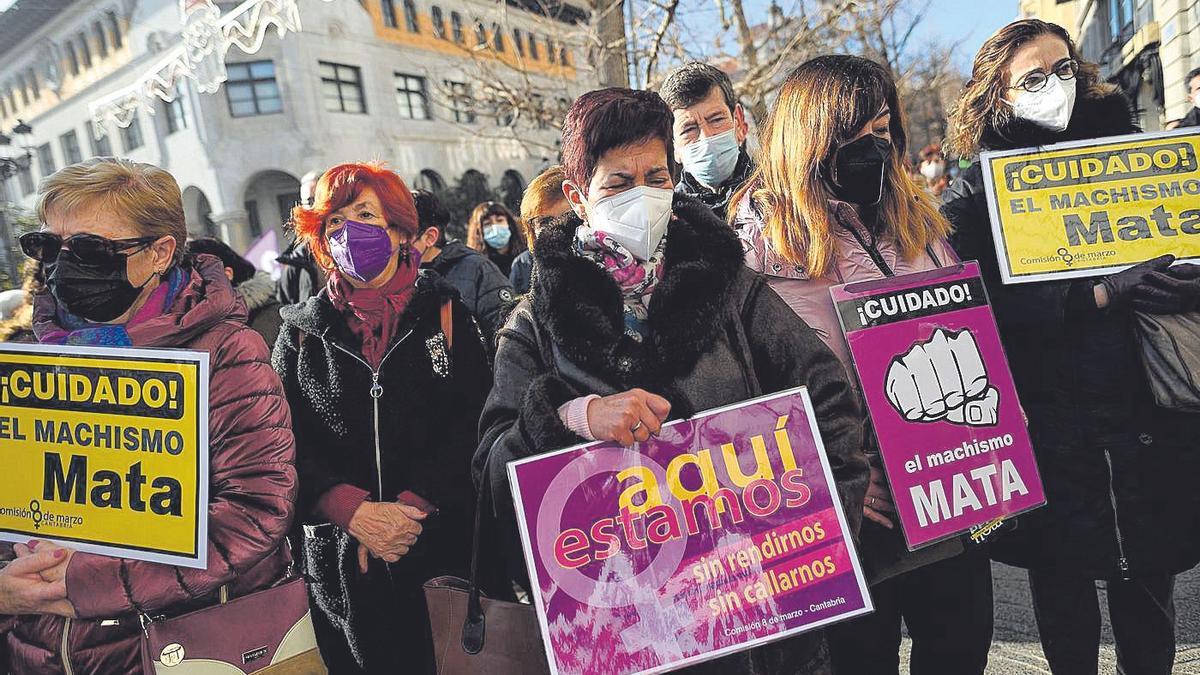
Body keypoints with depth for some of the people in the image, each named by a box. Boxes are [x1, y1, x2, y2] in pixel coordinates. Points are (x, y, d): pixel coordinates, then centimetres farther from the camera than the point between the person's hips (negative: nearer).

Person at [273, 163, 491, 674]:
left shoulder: (442, 313, 0)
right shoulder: (303, 332, 4)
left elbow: (474, 422, -6)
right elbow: (288, 442, -2)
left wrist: (413, 506, -16)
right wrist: (356, 513, -16)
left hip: (440, 541, -1)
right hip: (342, 560, 1)